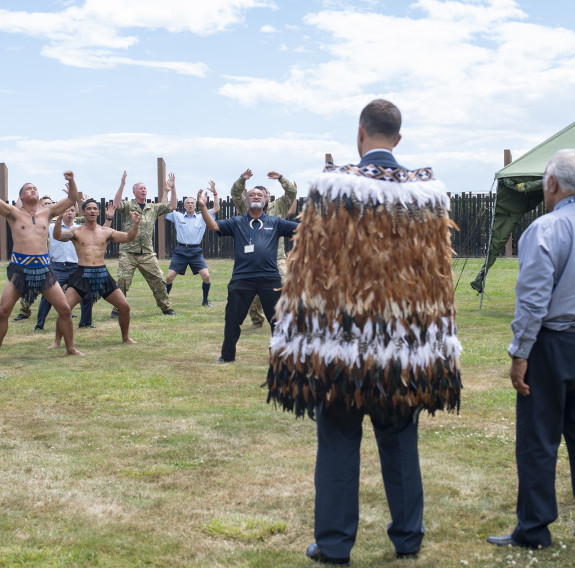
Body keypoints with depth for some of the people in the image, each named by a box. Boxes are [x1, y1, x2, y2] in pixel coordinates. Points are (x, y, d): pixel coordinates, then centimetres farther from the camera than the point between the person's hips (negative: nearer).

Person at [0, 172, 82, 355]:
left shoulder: (46, 213, 12)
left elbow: (72, 198, 16)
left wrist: (71, 181, 0)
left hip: (44, 268, 3)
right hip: (19, 268, -3)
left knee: (64, 309, 1)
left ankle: (70, 348, 14)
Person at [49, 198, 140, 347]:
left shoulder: (106, 232, 11)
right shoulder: (76, 232, 3)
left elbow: (128, 237, 7)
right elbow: (58, 236, -14)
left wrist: (135, 224, -10)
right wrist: (60, 218, -28)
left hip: (103, 274, 3)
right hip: (82, 274, -3)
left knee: (125, 307, 1)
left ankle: (126, 337, 23)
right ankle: (57, 341, 1)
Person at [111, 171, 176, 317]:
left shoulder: (153, 208, 15)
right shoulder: (128, 206, 3)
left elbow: (172, 206, 11)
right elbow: (117, 204, -18)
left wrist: (172, 188, 2)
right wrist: (122, 185, -24)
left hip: (147, 253, 3)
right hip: (128, 252, -3)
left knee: (158, 280, 3)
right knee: (123, 281, -11)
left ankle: (166, 308, 16)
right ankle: (117, 309, 0)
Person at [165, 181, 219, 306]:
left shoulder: (201, 217, 9)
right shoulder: (177, 216, 8)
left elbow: (216, 208, 6)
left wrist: (215, 193, -1)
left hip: (196, 252, 0)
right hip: (180, 251, 0)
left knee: (206, 276, -12)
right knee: (169, 277, -6)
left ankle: (205, 300, 6)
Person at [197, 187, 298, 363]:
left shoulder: (275, 223, 13)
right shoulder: (236, 223, 12)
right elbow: (214, 226, 2)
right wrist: (203, 207, -10)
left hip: (270, 278, 0)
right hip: (241, 278, 0)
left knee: (278, 319, 5)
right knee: (232, 319, 4)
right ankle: (227, 355, 17)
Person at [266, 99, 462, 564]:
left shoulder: (334, 186, -10)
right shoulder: (427, 192, 1)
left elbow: (311, 268, -8)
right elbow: (438, 274, 6)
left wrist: (303, 342, -1)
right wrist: (433, 345, 14)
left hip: (341, 341, -3)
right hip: (405, 348, 3)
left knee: (339, 442, 7)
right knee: (400, 441, 15)